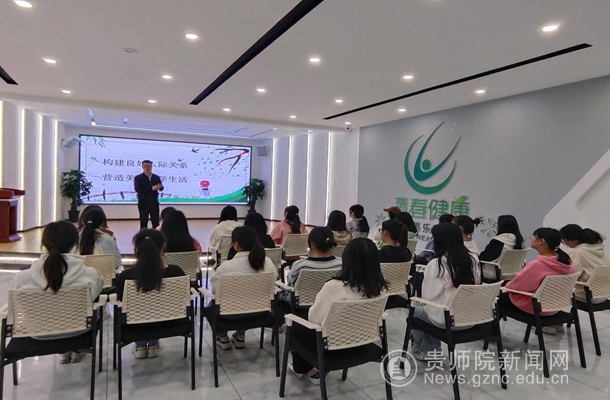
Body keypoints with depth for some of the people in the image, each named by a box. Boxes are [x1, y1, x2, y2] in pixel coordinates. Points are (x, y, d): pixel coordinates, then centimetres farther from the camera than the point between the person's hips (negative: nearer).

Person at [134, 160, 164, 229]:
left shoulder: (157, 177, 7)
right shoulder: (138, 178, -3)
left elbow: (161, 189, 5)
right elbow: (137, 189, -18)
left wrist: (160, 187, -21)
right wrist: (152, 188, -24)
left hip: (154, 203, 3)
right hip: (143, 204, -3)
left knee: (156, 223, 4)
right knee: (143, 223, 4)